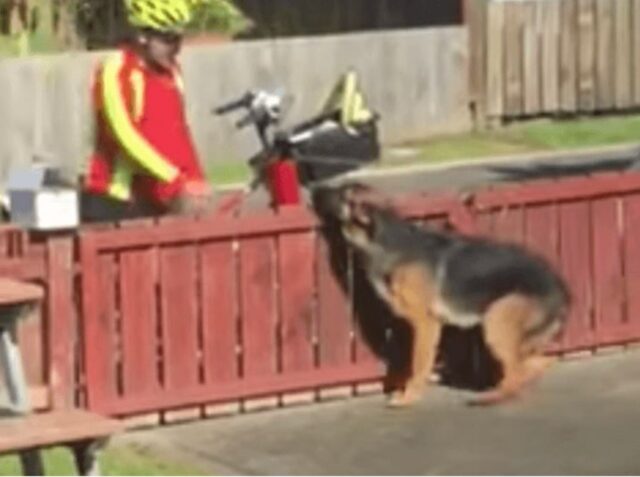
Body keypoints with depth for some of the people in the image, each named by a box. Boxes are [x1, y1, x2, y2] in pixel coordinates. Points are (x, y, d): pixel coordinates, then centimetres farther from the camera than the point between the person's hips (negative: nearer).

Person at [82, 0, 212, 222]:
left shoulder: (170, 71, 10)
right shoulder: (116, 72, -13)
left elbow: (180, 133, 8)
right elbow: (128, 138, -21)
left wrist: (196, 183, -6)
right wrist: (177, 185, -25)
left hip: (157, 205, 7)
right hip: (115, 206, -7)